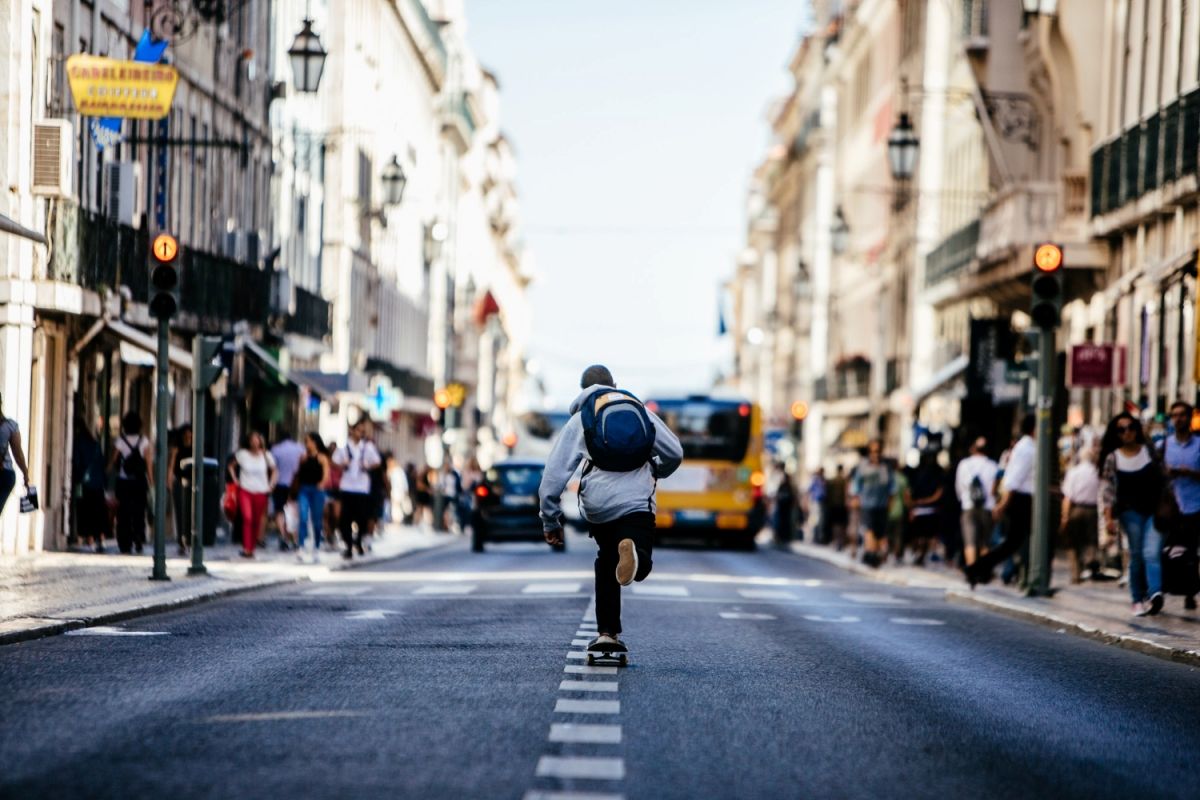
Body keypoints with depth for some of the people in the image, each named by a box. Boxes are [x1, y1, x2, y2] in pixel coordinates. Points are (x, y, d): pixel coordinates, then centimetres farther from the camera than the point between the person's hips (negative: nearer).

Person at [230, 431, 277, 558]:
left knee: (257, 521, 4)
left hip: (261, 492, 2)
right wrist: (236, 480, 2)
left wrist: (271, 485, 3)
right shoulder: (242, 454, -1)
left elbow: (274, 471, 13)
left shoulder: (266, 456, 2)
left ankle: (252, 548, 15)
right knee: (247, 518, -18)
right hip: (245, 491, -2)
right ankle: (246, 549, -19)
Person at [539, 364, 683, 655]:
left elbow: (553, 475, 6)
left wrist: (550, 521, 11)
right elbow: (675, 453, 19)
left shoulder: (578, 421, 14)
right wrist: (654, 473, 41)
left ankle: (607, 632, 19)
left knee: (607, 562, 23)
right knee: (640, 567, -4)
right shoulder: (641, 410, 18)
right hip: (637, 501, -1)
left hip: (597, 504, 1)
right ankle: (633, 553, -42)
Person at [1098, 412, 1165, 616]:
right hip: (1131, 511, 1)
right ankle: (1138, 599, 8)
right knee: (1136, 556, 1)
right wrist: (1108, 517, -7)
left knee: (1152, 553, -16)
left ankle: (1155, 594, -31)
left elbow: (1163, 478, 9)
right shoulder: (1113, 458, 4)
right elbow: (1107, 487, 1)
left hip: (1154, 509, -1)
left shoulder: (1150, 451, 6)